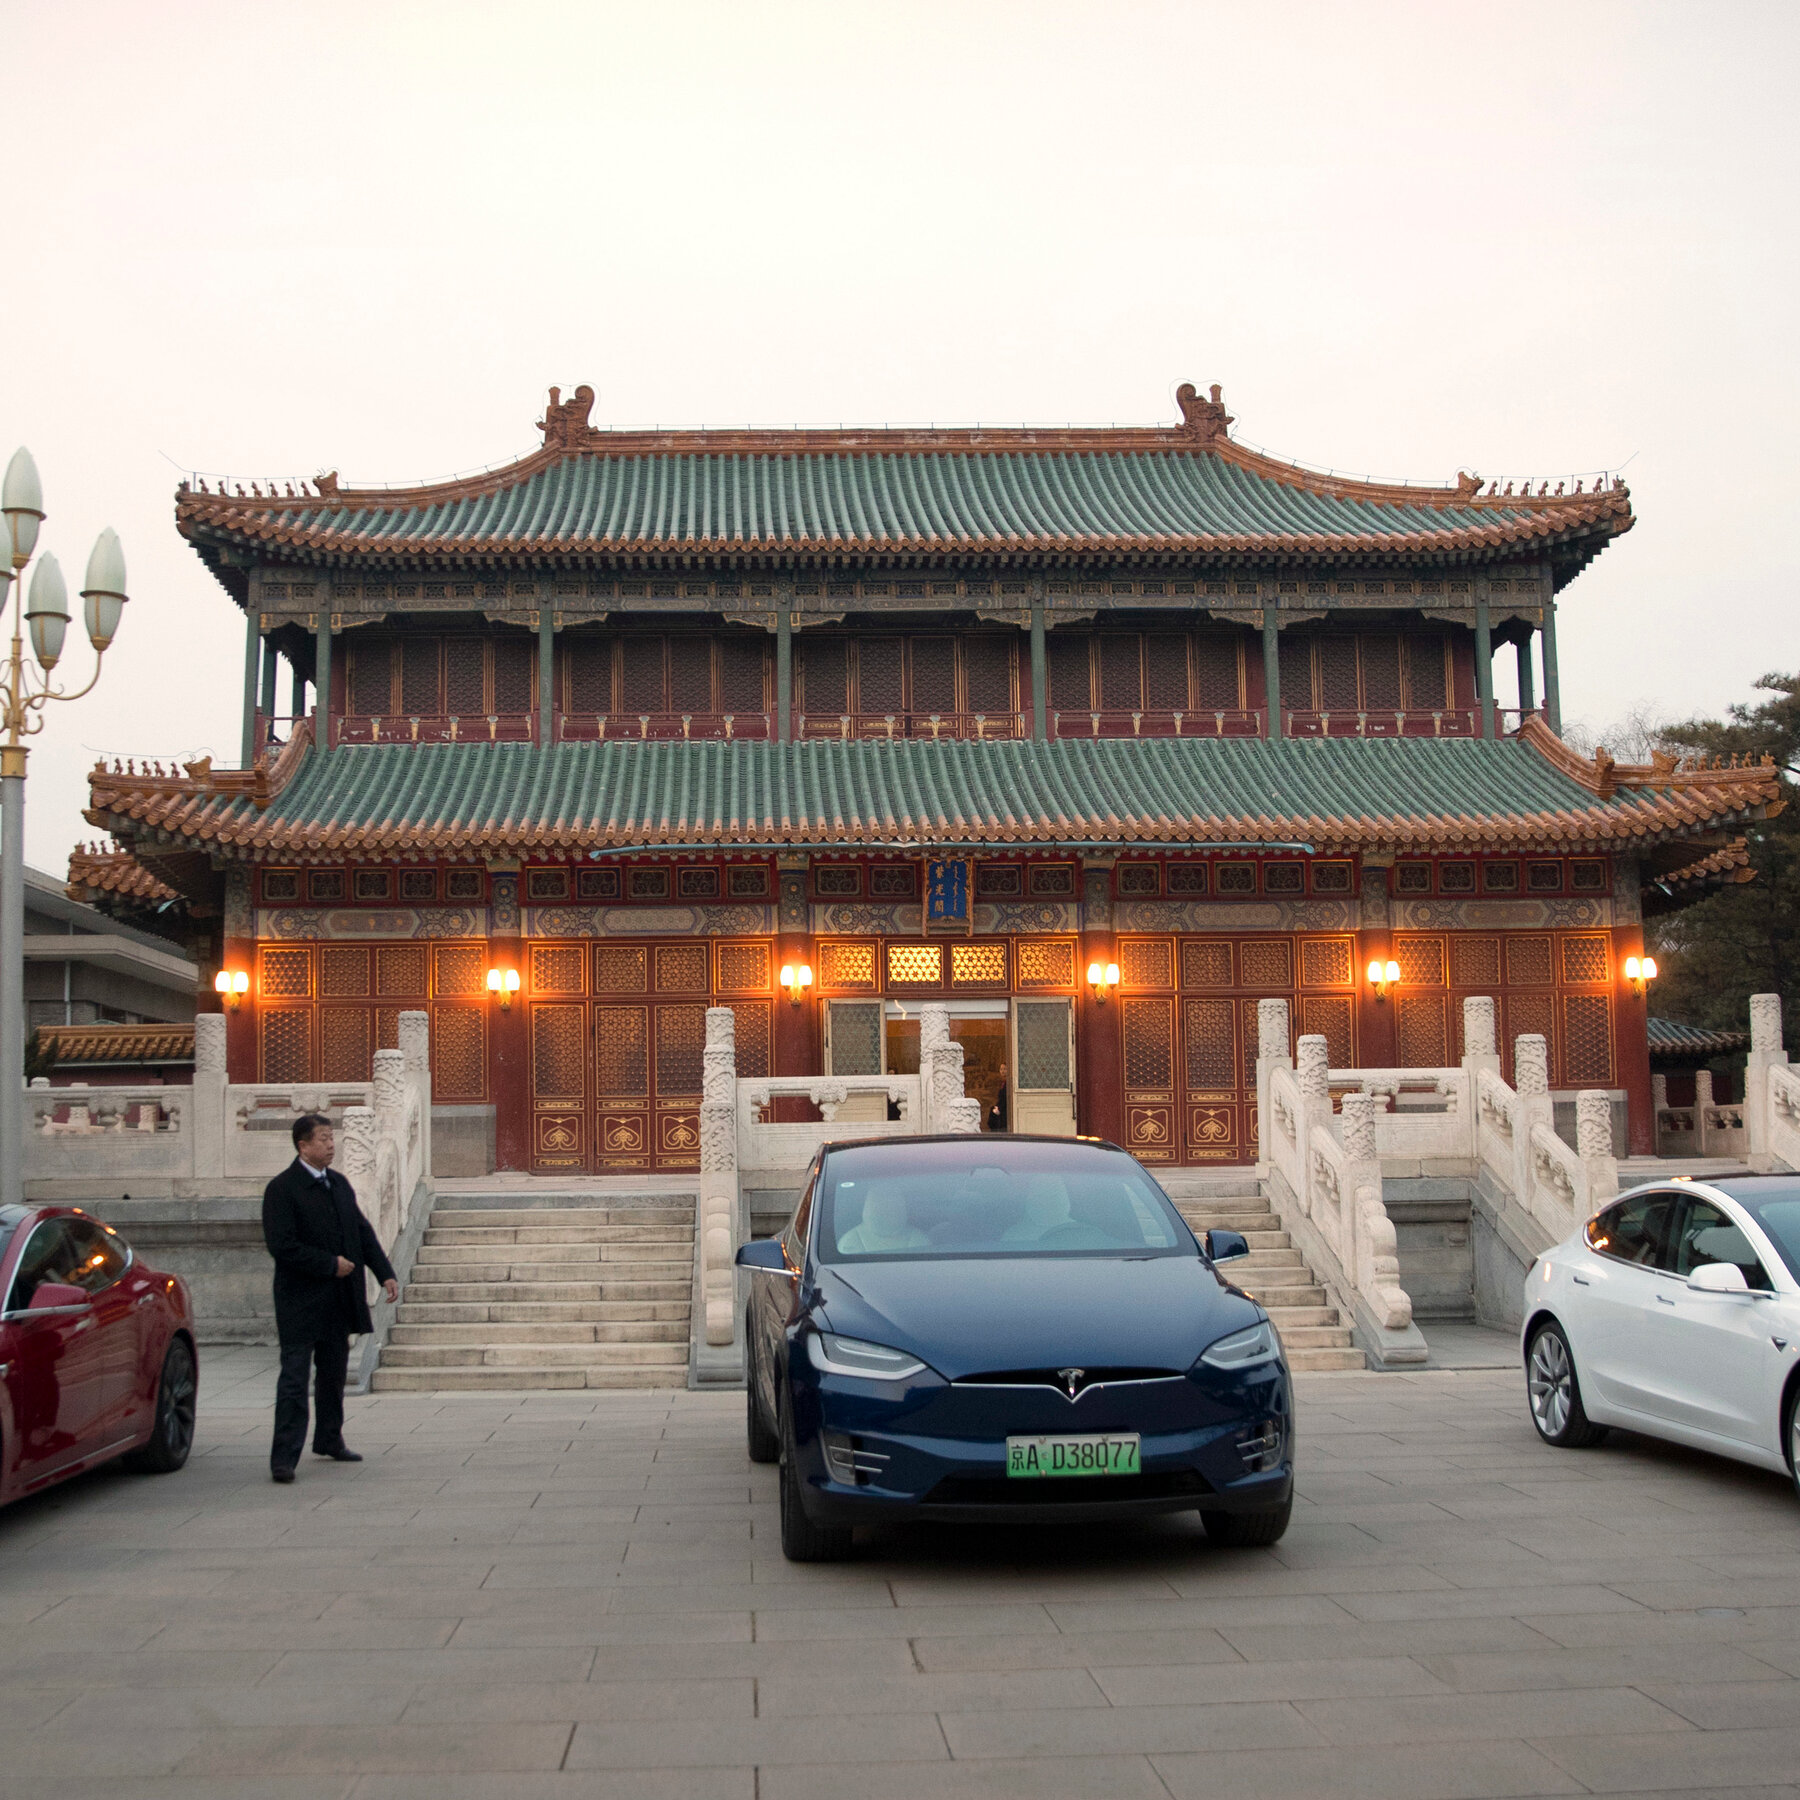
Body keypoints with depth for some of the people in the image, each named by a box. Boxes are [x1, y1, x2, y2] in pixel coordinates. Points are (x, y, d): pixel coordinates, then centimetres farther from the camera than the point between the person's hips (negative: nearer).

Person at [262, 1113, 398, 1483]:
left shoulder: (339, 1184, 11)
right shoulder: (282, 1189, -12)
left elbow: (362, 1231, 15)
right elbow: (281, 1245, -19)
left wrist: (385, 1273, 6)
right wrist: (330, 1264, -17)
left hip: (338, 1300, 7)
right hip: (300, 1300, -7)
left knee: (334, 1372, 17)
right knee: (294, 1377, -7)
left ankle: (329, 1440, 32)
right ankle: (284, 1456, -6)